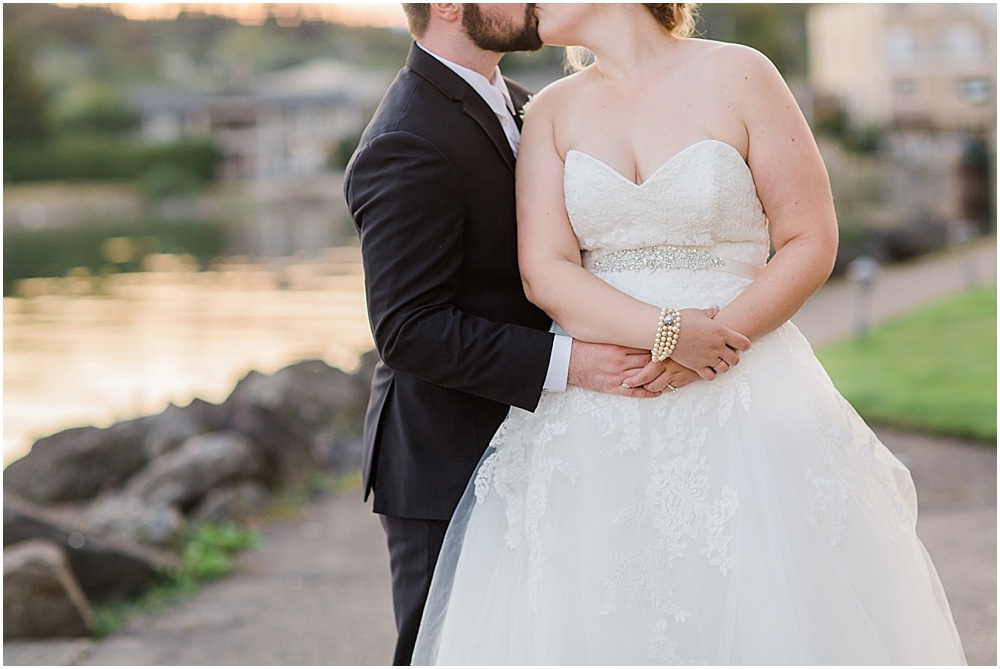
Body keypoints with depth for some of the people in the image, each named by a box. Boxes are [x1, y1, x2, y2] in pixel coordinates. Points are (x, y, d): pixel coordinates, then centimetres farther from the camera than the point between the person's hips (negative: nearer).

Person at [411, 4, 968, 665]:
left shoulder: (737, 76, -1)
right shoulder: (553, 111, 8)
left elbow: (812, 241, -2)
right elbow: (544, 271, -2)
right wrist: (669, 333, -16)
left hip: (745, 398, -2)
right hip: (595, 406, 2)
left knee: (756, 608, -3)